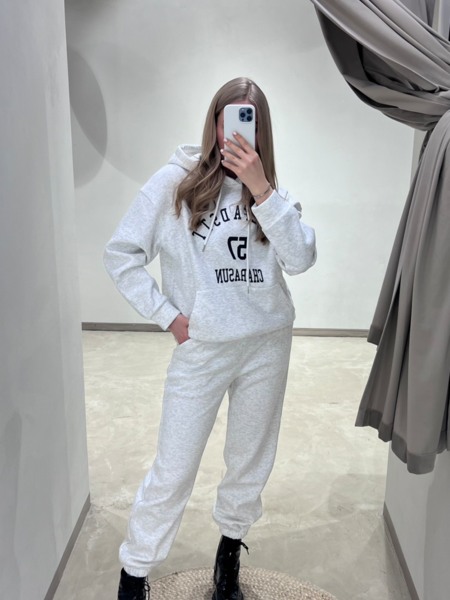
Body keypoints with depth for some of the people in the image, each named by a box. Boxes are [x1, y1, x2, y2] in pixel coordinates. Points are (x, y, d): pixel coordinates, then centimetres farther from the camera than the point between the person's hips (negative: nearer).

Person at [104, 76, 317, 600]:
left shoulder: (270, 192, 4)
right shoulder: (175, 182, -5)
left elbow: (301, 259, -11)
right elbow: (120, 254, -5)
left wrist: (261, 190, -20)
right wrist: (168, 315, -9)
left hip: (268, 345, 4)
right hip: (202, 348, -3)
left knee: (251, 463, 17)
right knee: (173, 472, 3)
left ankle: (229, 556, 43)